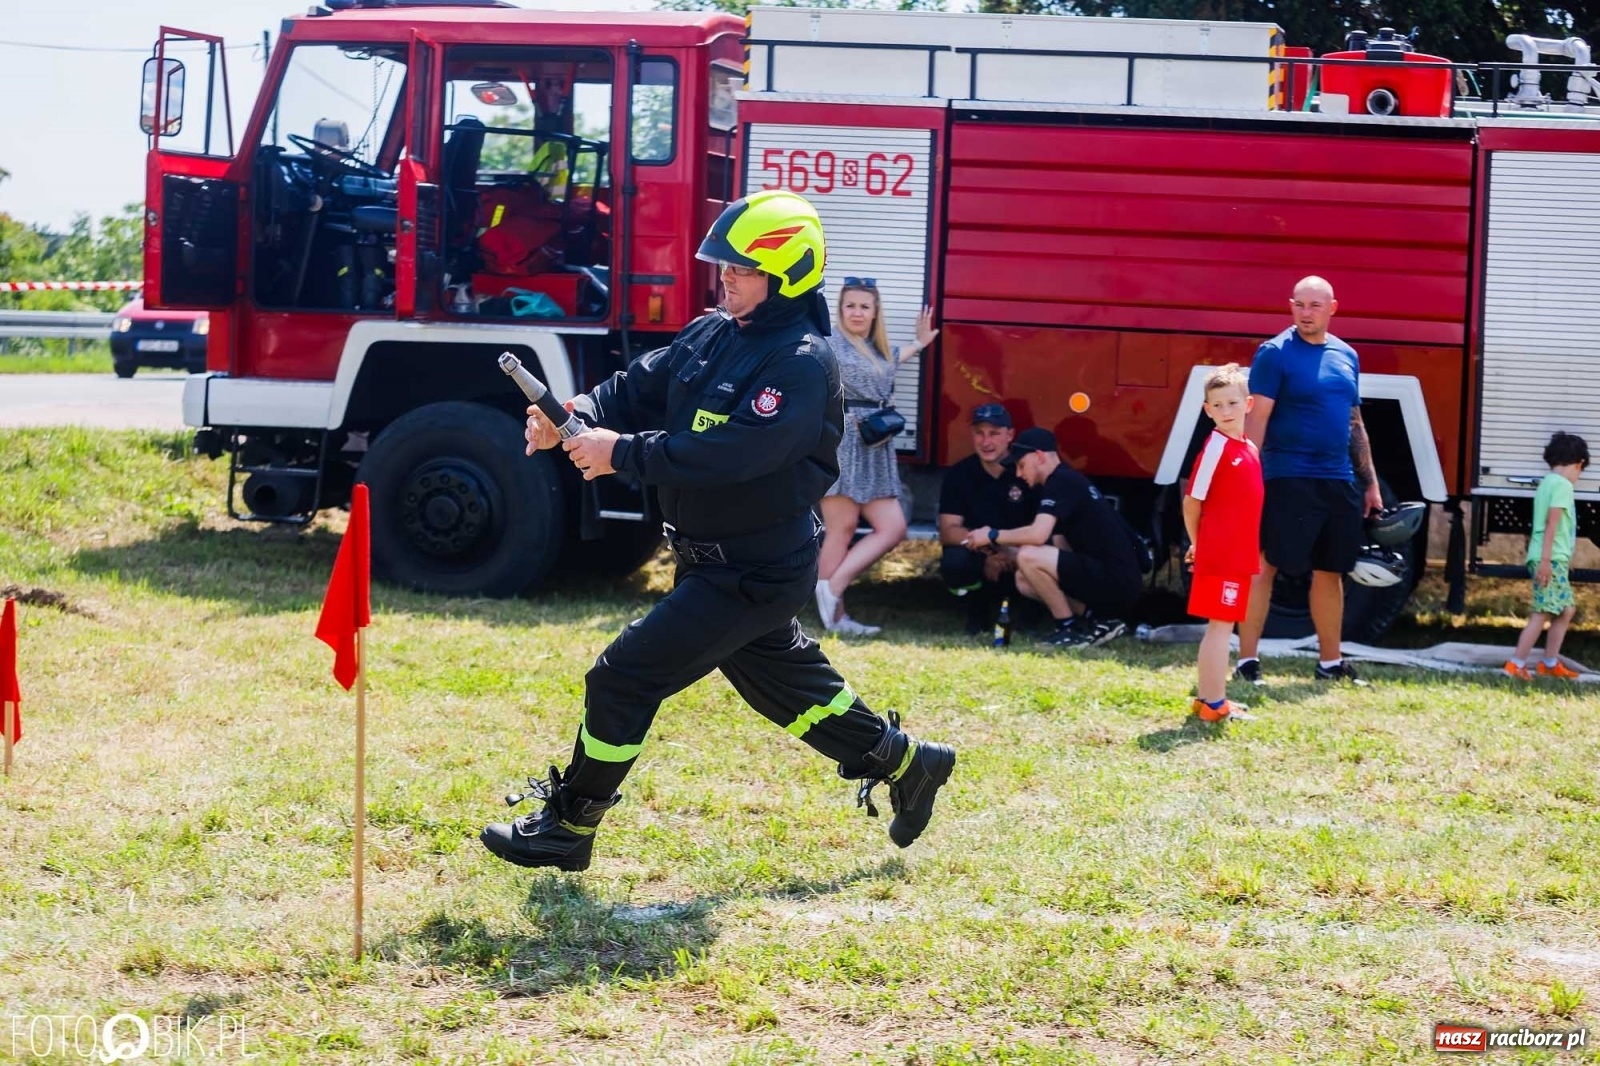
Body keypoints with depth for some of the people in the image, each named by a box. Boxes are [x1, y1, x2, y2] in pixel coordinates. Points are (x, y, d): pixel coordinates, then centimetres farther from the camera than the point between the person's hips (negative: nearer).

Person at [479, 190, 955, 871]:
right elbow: (640, 389, 1)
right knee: (785, 683, 24)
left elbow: (729, 453, -33)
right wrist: (579, 417, -20)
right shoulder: (713, 334, 5)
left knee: (624, 679, -8)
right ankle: (905, 763, 42)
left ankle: (568, 828, 5)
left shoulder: (802, 365, -23)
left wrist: (620, 453, -33)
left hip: (753, 575, -9)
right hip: (716, 560, 9)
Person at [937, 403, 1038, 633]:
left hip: (1019, 561, -1)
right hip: (979, 558, 1)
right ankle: (978, 609, 0)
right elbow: (949, 531, -12)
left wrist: (1016, 553, -30)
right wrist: (985, 545, -30)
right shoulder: (958, 475, -5)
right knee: (954, 561, -33)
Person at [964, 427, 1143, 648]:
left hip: (1116, 583, -10)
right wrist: (1003, 550, 9)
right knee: (1024, 579, 14)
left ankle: (1070, 629, -6)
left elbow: (1037, 534, -25)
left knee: (1029, 557, -20)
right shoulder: (1066, 481, 20)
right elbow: (1061, 549, 19)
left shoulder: (1062, 482, -11)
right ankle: (1099, 620, 9)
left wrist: (993, 536, -8)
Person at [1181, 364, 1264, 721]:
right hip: (1219, 555, -8)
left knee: (1222, 626, 14)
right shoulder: (1216, 447, -13)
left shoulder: (1250, 450, 12)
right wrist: (1197, 544, 0)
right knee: (1220, 625, -5)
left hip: (1239, 555, 8)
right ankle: (1214, 704, -1)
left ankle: (1207, 697, 22)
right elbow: (1192, 501, -10)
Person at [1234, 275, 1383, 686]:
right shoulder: (1275, 353, -6)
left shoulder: (1346, 355, 12)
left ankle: (1330, 662, 21)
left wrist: (1371, 482, 17)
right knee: (1264, 566, -6)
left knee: (1330, 571, 11)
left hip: (1338, 481, 6)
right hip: (1287, 478, -6)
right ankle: (1247, 661, -2)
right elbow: (1256, 418, -11)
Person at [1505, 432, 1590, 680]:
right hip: (1552, 558, -10)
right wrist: (1546, 560, -21)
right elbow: (1552, 524, -18)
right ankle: (1517, 663, -9)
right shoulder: (1563, 485, -10)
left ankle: (1550, 663, 18)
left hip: (1551, 558, 10)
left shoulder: (1547, 482, 17)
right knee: (1543, 612, -9)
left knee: (1567, 609, 15)